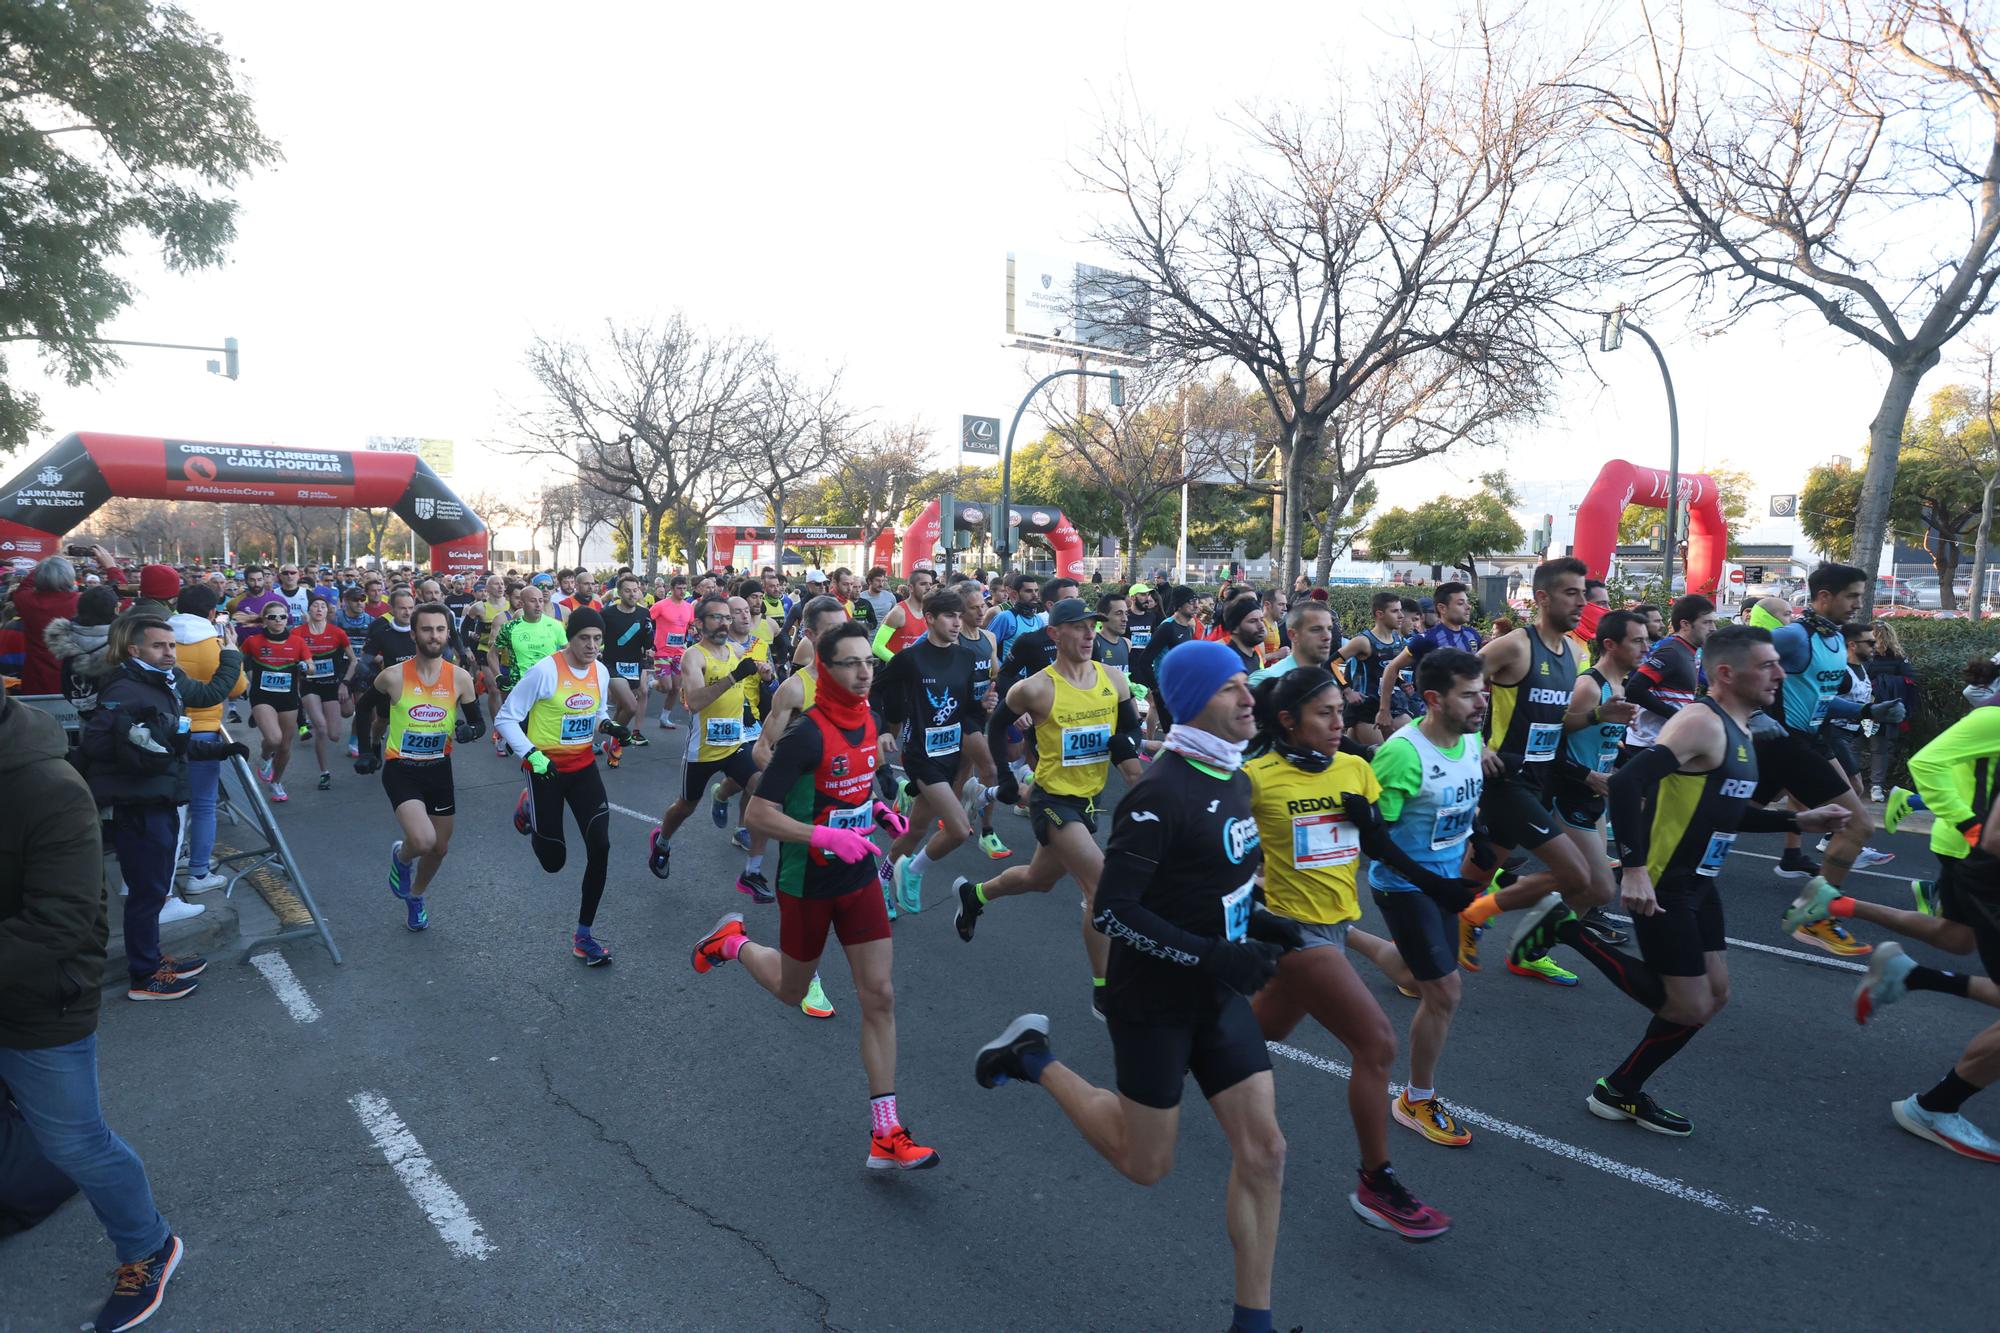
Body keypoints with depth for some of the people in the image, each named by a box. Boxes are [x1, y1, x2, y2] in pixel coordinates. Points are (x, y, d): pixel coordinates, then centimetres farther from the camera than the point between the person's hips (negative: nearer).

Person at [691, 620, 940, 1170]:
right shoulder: (807, 734, -23)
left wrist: (878, 809, 2)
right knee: (793, 990, 17)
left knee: (879, 996, 1)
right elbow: (759, 814, -22)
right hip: (808, 883, -5)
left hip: (859, 877, 6)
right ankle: (733, 941, 48)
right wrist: (827, 837, -30)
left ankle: (886, 1136, 8)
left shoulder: (866, 720, 0)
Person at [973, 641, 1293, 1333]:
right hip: (1154, 1003, -7)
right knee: (1146, 1164, 10)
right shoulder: (1159, 794, -24)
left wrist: (1253, 919, 2)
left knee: (1263, 1151, 6)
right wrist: (1213, 955, -27)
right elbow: (1112, 910, -24)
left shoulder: (1233, 779, 4)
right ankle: (1034, 1060, 27)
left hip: (1219, 994, 7)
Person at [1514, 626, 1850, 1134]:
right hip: (1659, 887, -10)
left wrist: (1800, 821, 16)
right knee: (1691, 1009, -2)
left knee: (1712, 997, 15)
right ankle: (1568, 930, 4)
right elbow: (1627, 782, -31)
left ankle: (1622, 1092, 26)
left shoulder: (1739, 730, 12)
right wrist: (1634, 868, -34)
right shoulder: (1702, 722, -19)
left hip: (1697, 884, 10)